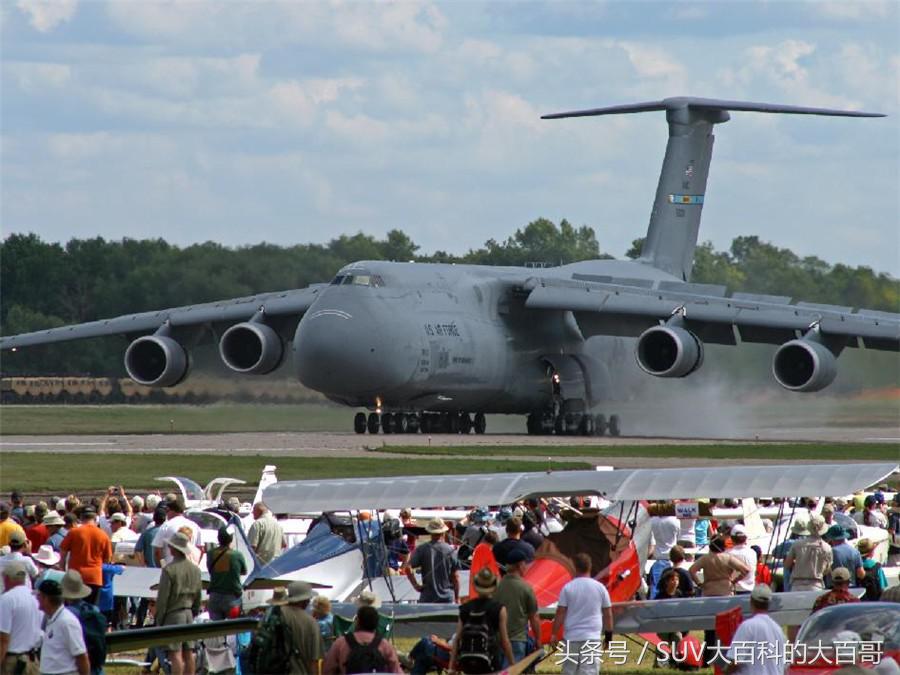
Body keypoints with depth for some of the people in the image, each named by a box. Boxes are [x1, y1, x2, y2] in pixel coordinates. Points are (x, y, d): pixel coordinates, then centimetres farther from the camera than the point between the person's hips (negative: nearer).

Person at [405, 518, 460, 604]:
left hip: (427, 597, -1)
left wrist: (415, 585, -2)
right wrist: (457, 597, 10)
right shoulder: (450, 550, -2)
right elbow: (455, 576, 1)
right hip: (447, 597, 1)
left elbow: (408, 568, -12)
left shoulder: (422, 549, -3)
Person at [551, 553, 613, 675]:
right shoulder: (600, 588, 1)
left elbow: (560, 614, -4)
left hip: (571, 637, 0)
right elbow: (608, 614, 6)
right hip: (593, 637, 0)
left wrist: (554, 634, 3)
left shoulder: (568, 588, -3)